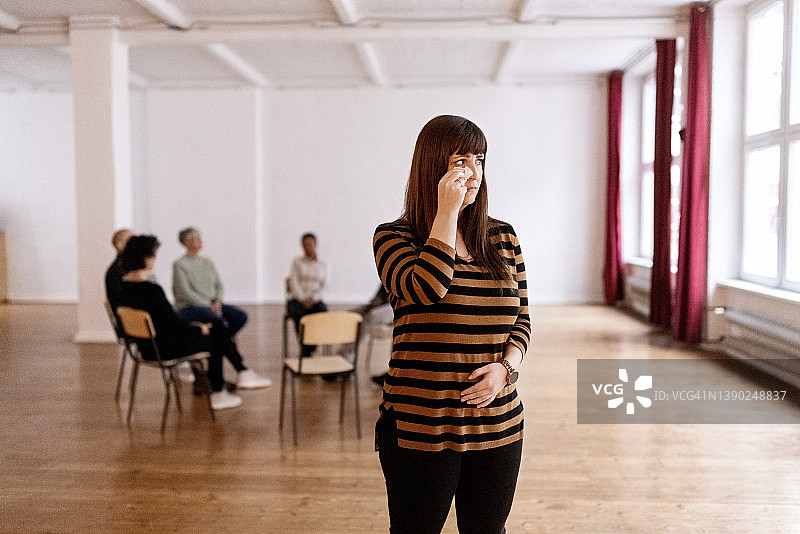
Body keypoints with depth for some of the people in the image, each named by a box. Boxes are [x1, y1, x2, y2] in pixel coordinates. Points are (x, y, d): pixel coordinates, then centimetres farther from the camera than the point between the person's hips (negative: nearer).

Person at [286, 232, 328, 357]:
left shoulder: (322, 265, 14)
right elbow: (293, 283, -3)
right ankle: (308, 350, -28)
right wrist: (303, 300, -16)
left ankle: (305, 353, -29)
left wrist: (312, 299, -11)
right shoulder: (297, 262, 8)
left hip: (315, 301, 2)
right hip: (296, 300, -2)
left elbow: (322, 285, 6)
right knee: (300, 315, -37)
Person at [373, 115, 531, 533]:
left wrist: (506, 366, -8)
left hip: (497, 425, 4)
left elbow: (521, 318, 10)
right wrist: (447, 212, -19)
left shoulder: (503, 237, 7)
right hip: (420, 427, -4)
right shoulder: (393, 236, -5)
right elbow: (423, 289, -25)